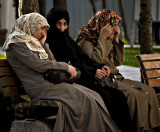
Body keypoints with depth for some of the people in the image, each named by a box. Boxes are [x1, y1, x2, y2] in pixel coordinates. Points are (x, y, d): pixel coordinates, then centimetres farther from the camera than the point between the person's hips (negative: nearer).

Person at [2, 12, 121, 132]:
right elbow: (37, 64, -15)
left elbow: (52, 61, 20)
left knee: (93, 97, -8)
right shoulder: (17, 43, -4)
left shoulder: (32, 42, 25)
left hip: (48, 81, 9)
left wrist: (43, 44, 11)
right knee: (85, 100, -21)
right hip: (39, 88, -9)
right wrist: (65, 66, -8)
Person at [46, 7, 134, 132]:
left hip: (85, 79, 8)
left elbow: (84, 58, 18)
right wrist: (92, 72, -17)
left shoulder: (68, 40, 22)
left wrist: (100, 67, -3)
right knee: (103, 95, -29)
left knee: (118, 96, -11)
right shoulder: (49, 43, -4)